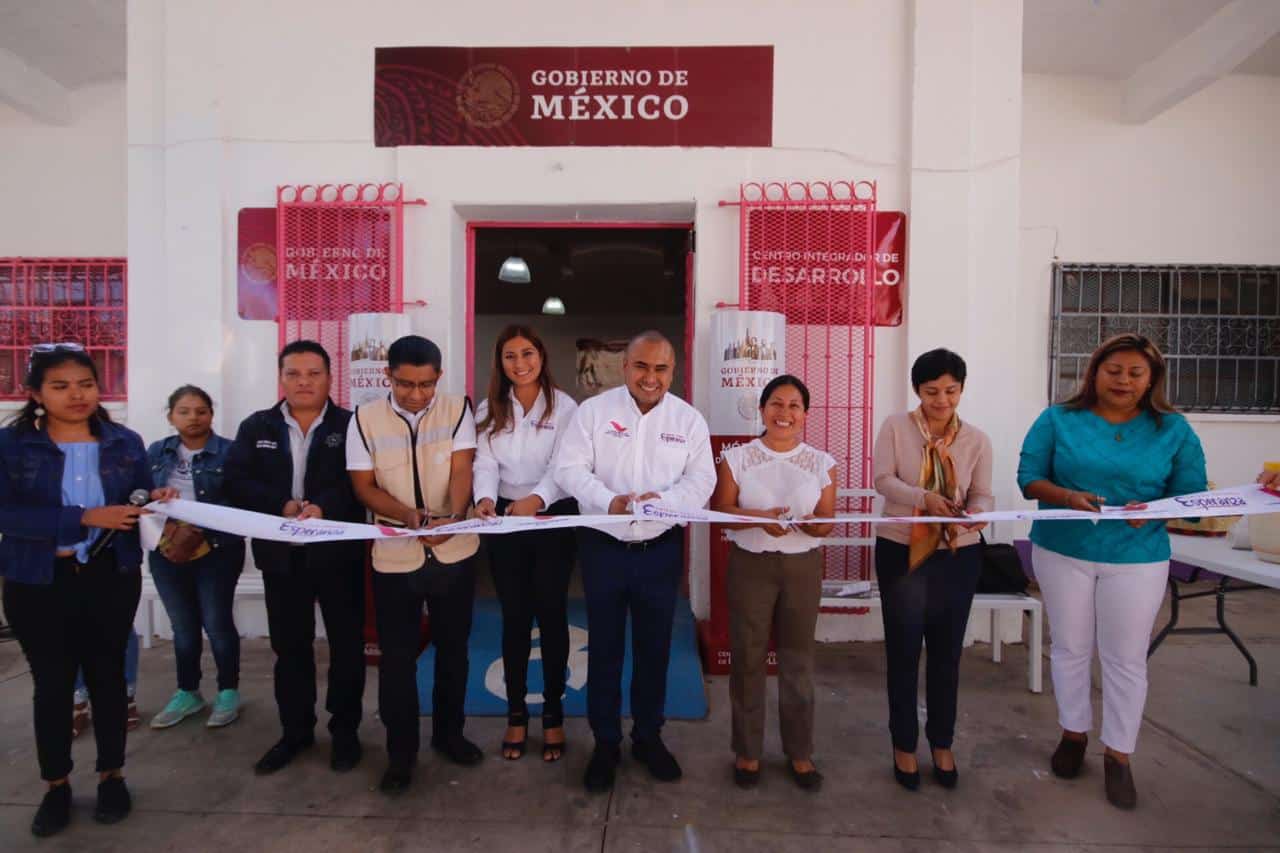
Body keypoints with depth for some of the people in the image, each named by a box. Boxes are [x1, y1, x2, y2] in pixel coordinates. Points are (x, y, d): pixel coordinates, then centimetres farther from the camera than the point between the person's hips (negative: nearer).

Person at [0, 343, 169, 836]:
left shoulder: (125, 442, 2)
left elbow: (140, 504, 6)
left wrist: (157, 501, -17)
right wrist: (86, 518, -25)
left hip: (111, 578, 1)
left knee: (107, 674, 12)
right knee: (52, 683, 11)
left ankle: (112, 776, 29)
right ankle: (56, 786, 29)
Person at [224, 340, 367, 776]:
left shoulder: (351, 425, -4)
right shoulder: (256, 427, 6)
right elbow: (234, 483, -3)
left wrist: (324, 506, -30)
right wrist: (284, 506, -18)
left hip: (339, 552, -2)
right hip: (282, 554, 3)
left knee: (346, 643, 8)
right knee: (290, 645, 15)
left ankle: (345, 731, 25)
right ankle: (295, 730, 32)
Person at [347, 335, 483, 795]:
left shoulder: (457, 409, -4)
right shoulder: (365, 419, -3)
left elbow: (461, 471, -12)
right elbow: (364, 487, -4)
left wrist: (452, 518, -32)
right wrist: (411, 516, -21)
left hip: (455, 551, 1)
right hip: (395, 556, 0)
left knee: (453, 648, 16)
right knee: (397, 657, 10)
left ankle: (449, 732, 37)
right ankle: (400, 751, 28)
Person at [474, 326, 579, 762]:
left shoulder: (564, 407, -5)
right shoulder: (489, 411, 5)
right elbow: (485, 464, -5)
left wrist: (535, 499, -33)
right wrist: (484, 498, -27)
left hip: (553, 518, -2)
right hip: (505, 520, 3)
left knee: (552, 615, 6)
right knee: (515, 617, 11)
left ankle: (553, 714, 23)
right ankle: (516, 713, 27)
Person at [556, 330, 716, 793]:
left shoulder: (689, 419, 0)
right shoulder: (593, 410, -4)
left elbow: (701, 480, -4)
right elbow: (570, 468, -9)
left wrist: (663, 500, -24)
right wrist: (609, 501, -27)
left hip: (661, 550, 2)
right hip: (603, 547, -1)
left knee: (654, 648, 14)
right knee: (604, 648, 10)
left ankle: (648, 737, 35)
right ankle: (605, 743, 29)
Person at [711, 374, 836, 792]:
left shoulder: (821, 463, 1)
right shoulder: (736, 458, -3)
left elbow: (827, 523, 0)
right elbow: (720, 511, -7)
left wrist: (805, 522, -23)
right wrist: (760, 517, -24)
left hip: (802, 567, 1)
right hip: (749, 565, -1)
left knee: (798, 659, 12)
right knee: (747, 658, 7)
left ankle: (799, 751, 30)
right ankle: (747, 750, 26)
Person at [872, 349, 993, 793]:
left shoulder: (976, 439, 2)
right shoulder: (895, 426, -4)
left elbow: (983, 494, -2)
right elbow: (882, 478, -14)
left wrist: (976, 512, -26)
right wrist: (923, 498, -30)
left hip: (958, 555, 2)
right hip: (901, 551, -2)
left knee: (947, 652, 14)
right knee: (903, 650, 7)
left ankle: (942, 743, 33)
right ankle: (904, 744, 25)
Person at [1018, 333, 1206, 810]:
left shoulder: (1173, 430, 0)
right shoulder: (1058, 420, -2)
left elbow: (1191, 495, 0)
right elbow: (1029, 477, -4)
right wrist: (1067, 496, -23)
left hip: (1137, 560, 0)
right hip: (1062, 553, 0)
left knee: (1126, 659, 8)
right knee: (1070, 648, 13)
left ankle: (1118, 756, 26)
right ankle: (1074, 733, 34)